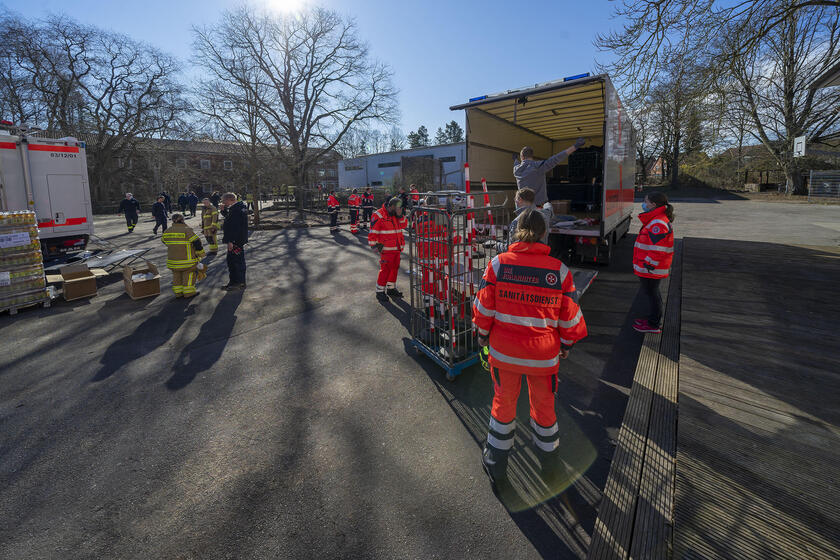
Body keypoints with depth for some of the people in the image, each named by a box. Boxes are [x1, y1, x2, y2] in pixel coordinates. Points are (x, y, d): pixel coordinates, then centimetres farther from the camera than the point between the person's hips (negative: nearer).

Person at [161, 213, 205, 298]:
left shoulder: (167, 231, 4)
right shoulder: (187, 230, -15)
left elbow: (163, 240, 21)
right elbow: (197, 242, -15)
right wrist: (200, 253, -2)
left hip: (172, 259, 6)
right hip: (186, 259, -6)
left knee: (176, 275, 17)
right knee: (188, 275, 6)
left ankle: (178, 292, 22)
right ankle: (188, 292, 8)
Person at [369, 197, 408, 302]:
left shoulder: (396, 215, 11)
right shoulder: (378, 215, -11)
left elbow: (404, 225, 9)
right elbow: (373, 232, -11)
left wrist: (400, 216, -5)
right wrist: (374, 245, -11)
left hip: (397, 248, 8)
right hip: (386, 249, -8)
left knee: (395, 267, 14)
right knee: (385, 269, -7)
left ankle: (391, 288, 29)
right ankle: (380, 291, 5)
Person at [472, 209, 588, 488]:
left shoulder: (498, 263, -12)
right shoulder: (560, 270, -10)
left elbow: (484, 308, -7)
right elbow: (570, 317, -2)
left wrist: (483, 333, 10)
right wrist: (567, 344, 14)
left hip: (503, 350, 0)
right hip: (544, 354, 1)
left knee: (504, 402, 20)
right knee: (544, 407, 21)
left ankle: (496, 465, 37)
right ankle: (550, 468, 43)